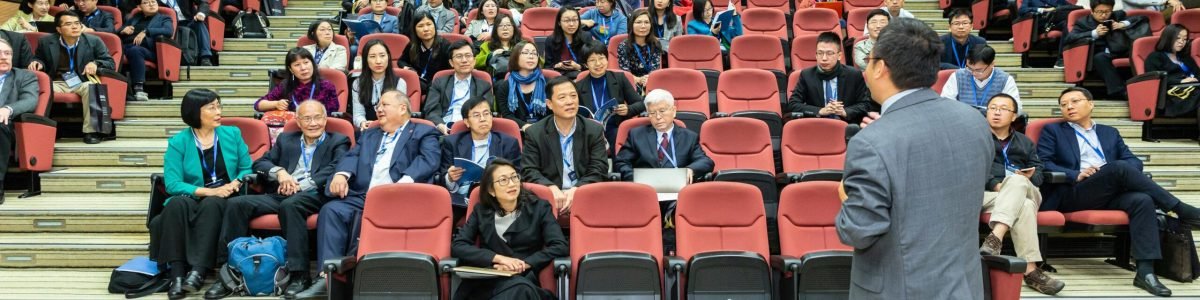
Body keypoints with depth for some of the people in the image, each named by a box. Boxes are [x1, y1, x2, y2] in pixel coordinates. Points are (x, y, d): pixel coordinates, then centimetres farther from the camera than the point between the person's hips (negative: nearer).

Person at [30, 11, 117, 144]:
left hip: (83, 82, -1)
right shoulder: (45, 42, 7)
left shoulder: (94, 41, 3)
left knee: (92, 87, -36)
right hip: (57, 83, 1)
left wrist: (95, 64, -21)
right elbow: (41, 62, 21)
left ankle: (90, 131, -32)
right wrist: (38, 64, -5)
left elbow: (111, 63, 1)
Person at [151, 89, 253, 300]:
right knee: (177, 203, -34)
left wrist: (235, 183, -13)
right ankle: (177, 273, -38)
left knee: (211, 205, -35)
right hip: (192, 199, 0)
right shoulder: (178, 142, 1)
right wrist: (207, 191, -20)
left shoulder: (232, 134, 9)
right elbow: (172, 184, -8)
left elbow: (247, 169, 9)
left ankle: (198, 271, -42)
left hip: (225, 200, 0)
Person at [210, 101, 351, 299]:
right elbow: (259, 163, 18)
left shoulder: (338, 141, 12)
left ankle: (300, 274, -33)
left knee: (290, 204, -38)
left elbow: (335, 169, -6)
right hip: (280, 195, 5)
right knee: (236, 204, -18)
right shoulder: (286, 140, 26)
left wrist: (301, 185, -16)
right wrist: (279, 171, -5)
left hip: (314, 196, -5)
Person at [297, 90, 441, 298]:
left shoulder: (424, 132, 15)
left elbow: (429, 160, -4)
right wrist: (342, 173, -7)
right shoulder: (369, 135, 33)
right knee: (331, 210, -24)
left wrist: (405, 181, -22)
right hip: (361, 196, 5)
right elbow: (352, 156, 17)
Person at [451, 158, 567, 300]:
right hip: (485, 281, 1)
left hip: (524, 278, 0)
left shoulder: (539, 207, 9)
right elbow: (457, 246, 3)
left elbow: (560, 247, -1)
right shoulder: (481, 211, 14)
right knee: (518, 287, -35)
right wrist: (499, 258, -10)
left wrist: (523, 264, -13)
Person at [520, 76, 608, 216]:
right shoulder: (534, 133, 6)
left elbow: (599, 169, 0)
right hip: (549, 196, 0)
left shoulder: (595, 130, 7)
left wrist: (575, 191, -18)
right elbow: (529, 171, -1)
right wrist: (552, 189, -21)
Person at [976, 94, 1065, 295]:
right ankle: (1030, 270, -45)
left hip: (1025, 191, 2)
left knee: (1016, 181, -37)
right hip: (988, 192, -2)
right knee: (1024, 207, -35)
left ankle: (995, 237, -52)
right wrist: (995, 184, -16)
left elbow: (1039, 173, 16)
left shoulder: (1025, 142, 31)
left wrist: (1030, 176, -10)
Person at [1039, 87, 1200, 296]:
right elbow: (1043, 164, 1)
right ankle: (1180, 210, -21)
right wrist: (1076, 175, -14)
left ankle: (1145, 271, -35)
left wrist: (1114, 172, -8)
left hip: (1111, 194, 4)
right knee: (1120, 168, -29)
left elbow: (1134, 161, 16)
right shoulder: (1053, 131, 17)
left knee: (1142, 200, -29)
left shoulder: (1109, 133, 28)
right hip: (1073, 194, -4)